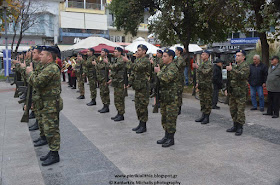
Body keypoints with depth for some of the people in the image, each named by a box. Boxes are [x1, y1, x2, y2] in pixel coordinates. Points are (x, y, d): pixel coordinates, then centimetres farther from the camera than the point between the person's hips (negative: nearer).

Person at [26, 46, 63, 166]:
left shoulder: (51, 68, -19)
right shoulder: (48, 67, 17)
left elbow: (37, 82, -24)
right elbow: (39, 82, 17)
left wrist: (30, 72, -7)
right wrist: (31, 73, 6)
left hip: (51, 105, -11)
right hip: (48, 104, 11)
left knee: (51, 130, -3)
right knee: (50, 129, 16)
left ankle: (54, 155, 6)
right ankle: (52, 151, 27)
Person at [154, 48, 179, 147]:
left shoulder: (173, 67, -14)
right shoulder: (164, 67, 17)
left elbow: (166, 79, -29)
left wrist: (158, 71, -14)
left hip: (171, 98, -10)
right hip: (163, 97, 10)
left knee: (170, 119, -3)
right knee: (164, 117, 15)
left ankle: (171, 139, 6)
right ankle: (166, 136, 26)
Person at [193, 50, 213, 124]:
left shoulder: (209, 64, -11)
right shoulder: (202, 64, 18)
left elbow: (205, 72, -29)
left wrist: (197, 67, -24)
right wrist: (198, 83, 15)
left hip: (207, 87, -9)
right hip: (201, 86, 9)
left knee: (207, 102, -2)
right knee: (202, 102, 13)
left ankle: (207, 118, 3)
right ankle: (203, 116, 21)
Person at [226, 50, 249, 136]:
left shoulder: (245, 66, -6)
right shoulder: (235, 66, 19)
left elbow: (242, 75, -25)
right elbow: (229, 78, 25)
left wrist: (232, 69, -27)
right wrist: (227, 88, 17)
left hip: (241, 92, -8)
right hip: (232, 92, 8)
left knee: (240, 110, -4)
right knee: (233, 110, 11)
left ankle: (240, 128, 3)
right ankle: (235, 126, 22)